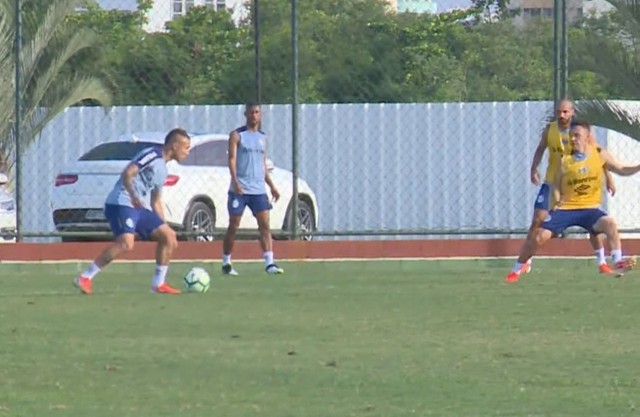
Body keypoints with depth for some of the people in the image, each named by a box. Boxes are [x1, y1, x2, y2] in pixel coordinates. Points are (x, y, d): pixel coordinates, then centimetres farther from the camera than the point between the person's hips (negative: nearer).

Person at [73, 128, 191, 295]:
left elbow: (155, 202, 28)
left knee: (169, 237, 6)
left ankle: (158, 284, 14)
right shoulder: (152, 155, -7)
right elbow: (127, 173, -20)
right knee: (126, 242, -28)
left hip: (140, 208, 10)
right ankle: (85, 278, -23)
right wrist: (133, 196, -34)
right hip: (121, 204, -10)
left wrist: (164, 225, 24)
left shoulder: (162, 170, 22)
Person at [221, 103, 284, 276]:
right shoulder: (237, 135, 0)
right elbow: (232, 159, -10)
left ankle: (269, 263, -13)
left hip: (258, 190, 4)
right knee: (233, 226, 1)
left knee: (265, 225, -7)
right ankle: (226, 263, 11)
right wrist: (235, 181, -23)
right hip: (239, 189, -4)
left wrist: (271, 185, 15)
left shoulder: (262, 138, 16)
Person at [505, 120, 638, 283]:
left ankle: (618, 263, -25)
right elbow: (556, 185, 6)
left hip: (590, 208, 0)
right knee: (539, 235, -14)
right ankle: (516, 270, 4)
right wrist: (558, 200, -12)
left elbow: (622, 170, 9)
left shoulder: (599, 156, 0)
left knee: (609, 223, -31)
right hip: (565, 208, 0)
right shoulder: (564, 160, -2)